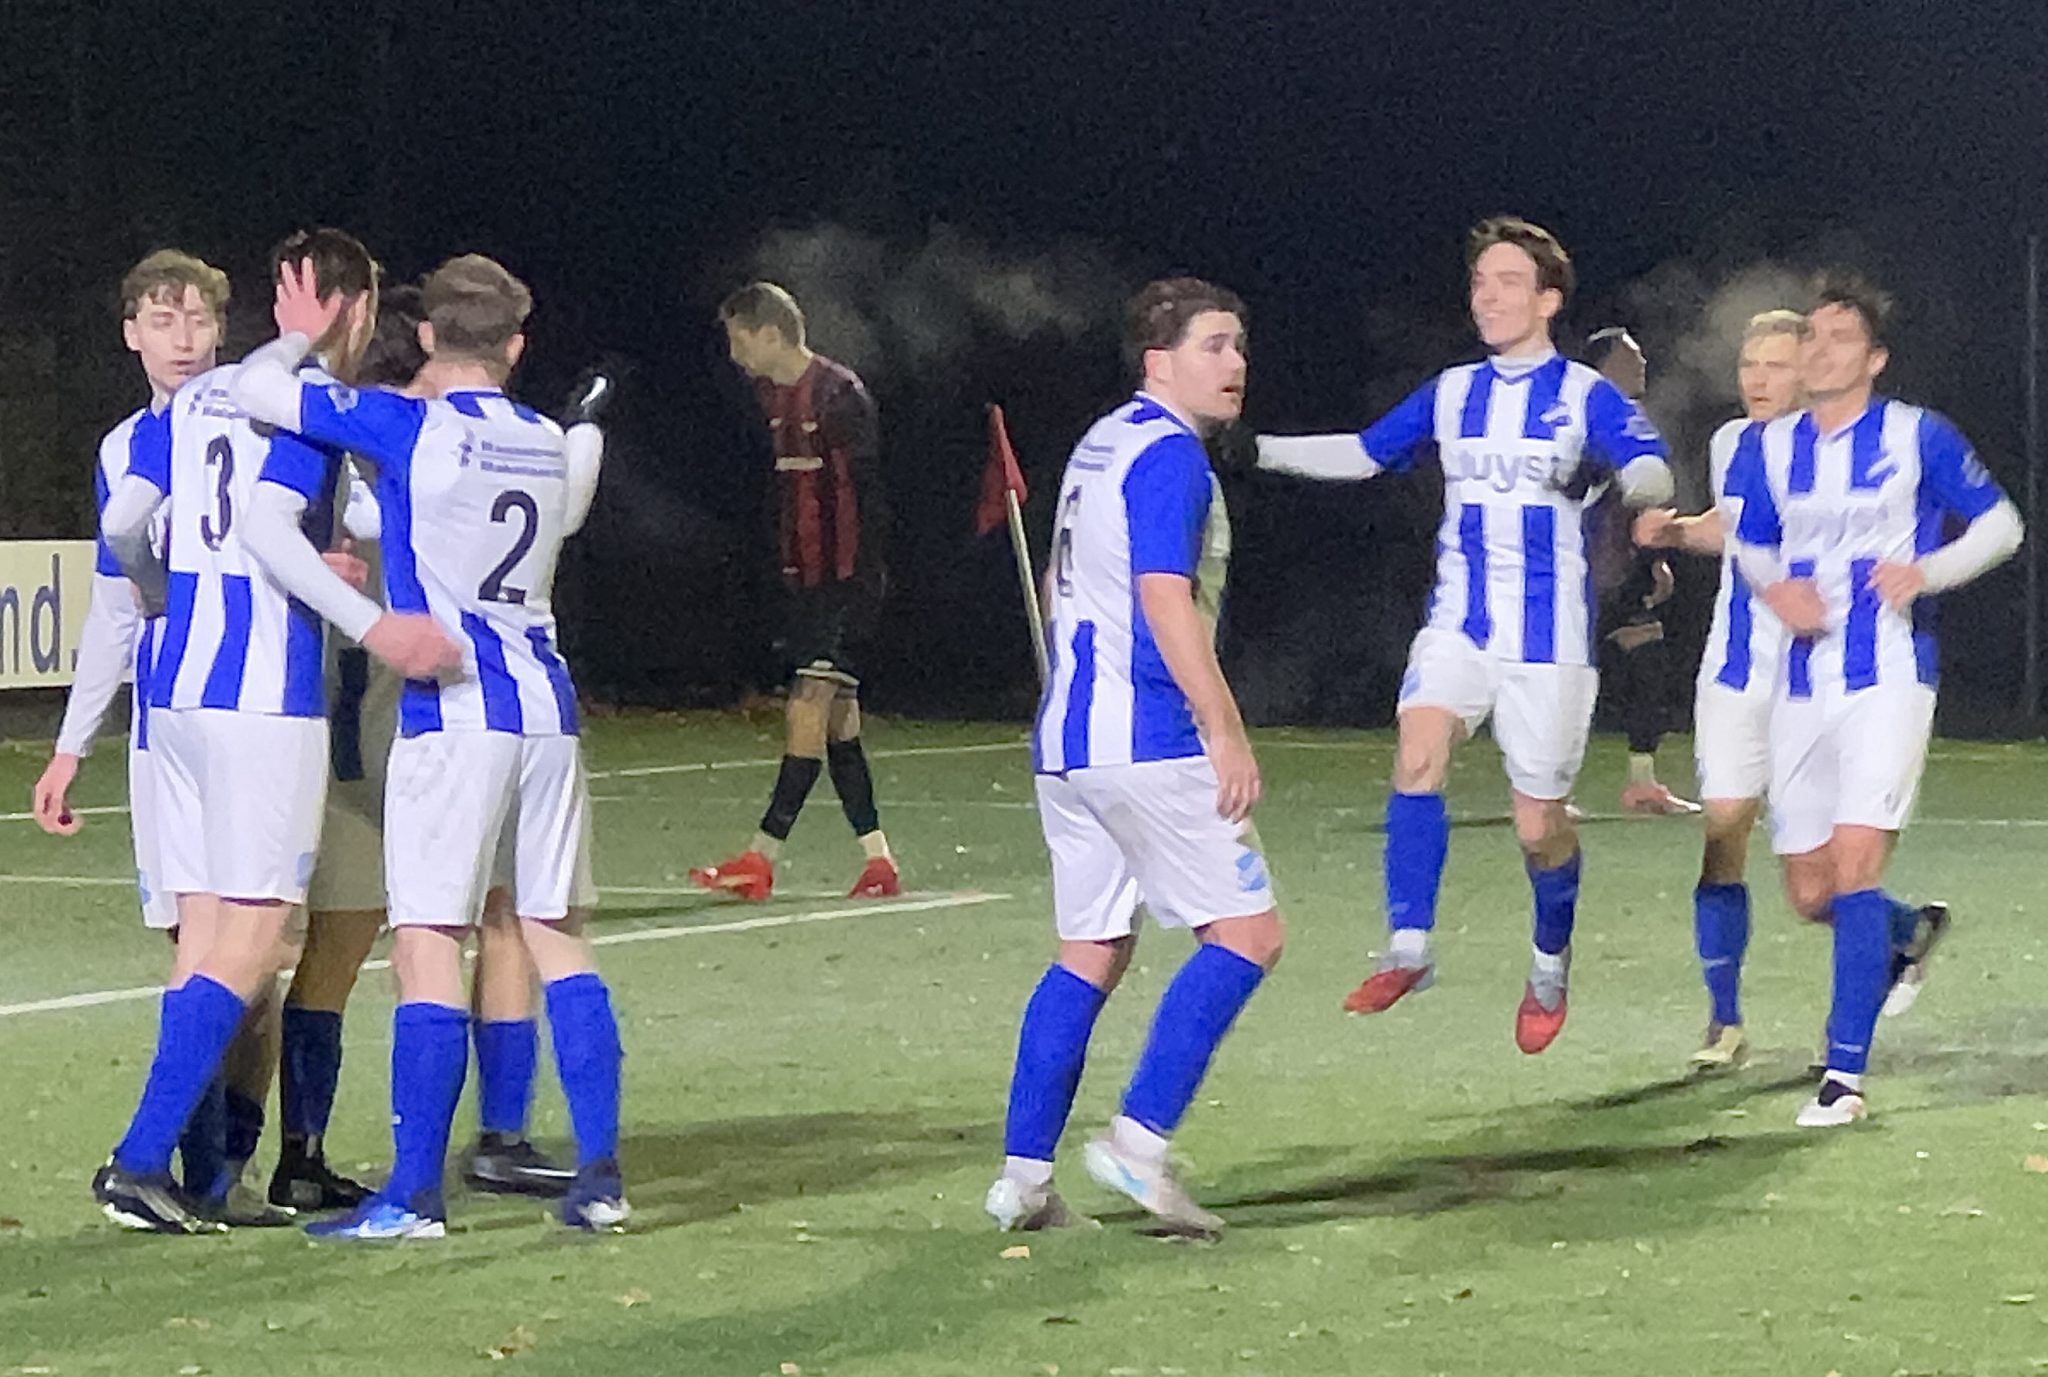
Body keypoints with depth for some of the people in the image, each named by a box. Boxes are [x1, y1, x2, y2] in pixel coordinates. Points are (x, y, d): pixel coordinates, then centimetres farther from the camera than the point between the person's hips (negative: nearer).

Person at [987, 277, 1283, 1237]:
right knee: (1247, 932, -6)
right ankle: (1139, 1141, -12)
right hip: (1146, 743, -10)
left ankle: (1024, 1175, 8)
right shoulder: (1168, 455, -11)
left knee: (1092, 954, 12)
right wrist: (1226, 731, -21)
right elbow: (1165, 599, -21)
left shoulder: (1101, 444, 19)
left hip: (1067, 742, 10)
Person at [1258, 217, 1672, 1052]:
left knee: (1539, 824, 1)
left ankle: (1551, 963, 29)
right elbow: (1365, 453, 21)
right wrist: (1256, 450, 11)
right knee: (1418, 751, -24)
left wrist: (1610, 475, -42)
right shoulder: (1452, 393, 10)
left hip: (1549, 636, -3)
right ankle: (1409, 949, -22)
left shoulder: (1586, 395, -4)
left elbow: (1655, 474, -18)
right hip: (1459, 622, 3)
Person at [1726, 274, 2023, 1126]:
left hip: (1889, 679, -5)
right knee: (1809, 890, 6)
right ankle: (1906, 934, 41)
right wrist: (1775, 589, -1)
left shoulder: (1918, 438, -3)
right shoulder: (1767, 449, 8)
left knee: (1854, 863, -18)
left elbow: (2000, 524, 4)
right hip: (1804, 687, 5)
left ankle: (1845, 1073, -15)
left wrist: (1927, 573, -13)